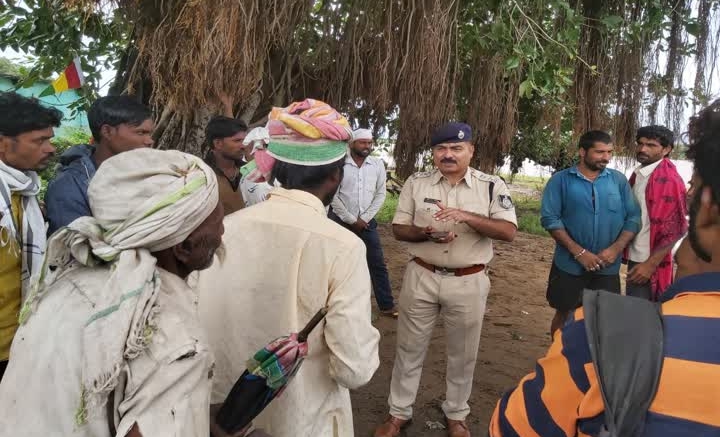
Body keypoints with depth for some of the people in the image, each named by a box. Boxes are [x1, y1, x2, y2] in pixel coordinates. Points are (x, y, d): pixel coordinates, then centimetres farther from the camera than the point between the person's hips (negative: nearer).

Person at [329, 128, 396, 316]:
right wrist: (351, 220, -10)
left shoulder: (378, 164, 1)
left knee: (378, 264, 4)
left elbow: (380, 194, 1)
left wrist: (363, 219, -7)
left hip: (367, 222, 3)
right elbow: (333, 196, -10)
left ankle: (387, 305, 13)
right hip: (341, 221, -2)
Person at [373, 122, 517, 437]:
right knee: (409, 348, 12)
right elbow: (399, 229, 1)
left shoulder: (491, 186, -4)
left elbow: (509, 231, -13)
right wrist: (426, 234, -20)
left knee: (462, 354, 14)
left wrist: (467, 216, -26)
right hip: (422, 277, 1)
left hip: (468, 282, -1)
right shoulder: (416, 183, 0)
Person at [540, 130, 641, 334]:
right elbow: (550, 218, -12)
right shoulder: (561, 180, -4)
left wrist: (615, 249, -13)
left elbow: (633, 217, 1)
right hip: (570, 265, -2)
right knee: (564, 314, 11)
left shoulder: (619, 180, 3)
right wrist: (578, 252, -18)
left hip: (608, 268, 2)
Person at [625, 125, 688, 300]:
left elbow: (676, 229, -19)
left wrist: (651, 264, -19)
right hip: (635, 257, 8)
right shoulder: (638, 175, 8)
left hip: (650, 261, -8)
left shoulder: (669, 180, -17)